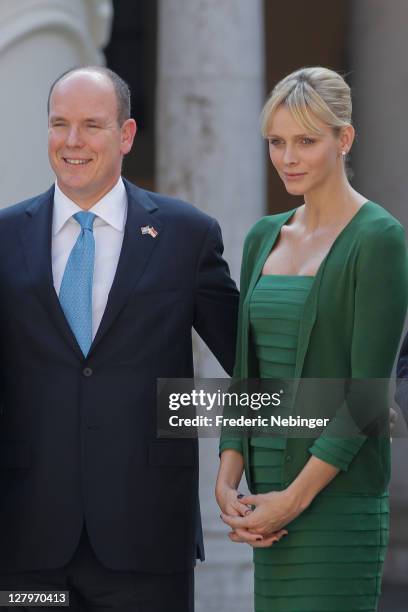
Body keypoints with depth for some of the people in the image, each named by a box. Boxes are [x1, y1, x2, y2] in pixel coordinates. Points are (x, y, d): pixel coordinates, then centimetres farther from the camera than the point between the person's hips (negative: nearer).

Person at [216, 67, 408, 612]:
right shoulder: (264, 237, 14)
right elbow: (246, 375, 14)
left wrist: (296, 496, -15)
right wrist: (228, 484, 0)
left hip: (337, 498, -7)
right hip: (269, 493, 7)